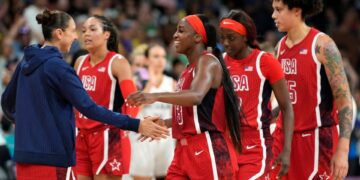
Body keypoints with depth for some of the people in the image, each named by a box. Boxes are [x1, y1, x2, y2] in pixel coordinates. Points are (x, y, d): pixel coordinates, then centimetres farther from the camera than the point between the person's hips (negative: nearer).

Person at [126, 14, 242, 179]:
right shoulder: (190, 69, 19)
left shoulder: (208, 62, -10)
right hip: (185, 150, 9)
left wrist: (155, 97, -41)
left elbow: (196, 96, -31)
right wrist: (165, 123, 18)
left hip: (208, 151, -9)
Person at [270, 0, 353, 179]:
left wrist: (342, 151, -19)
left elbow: (344, 99, -13)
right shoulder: (280, 47, 10)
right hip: (284, 137, 7)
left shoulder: (321, 45, -11)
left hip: (317, 138, -7)